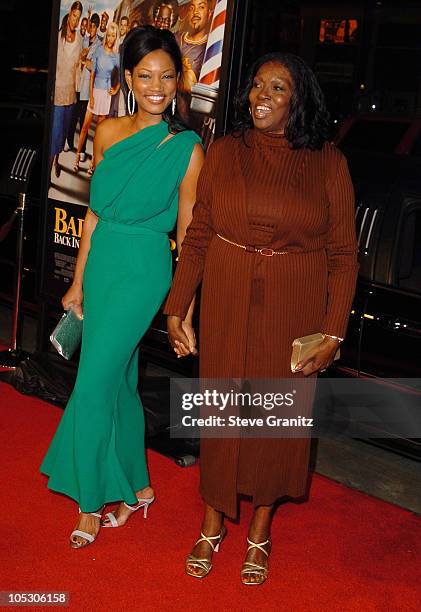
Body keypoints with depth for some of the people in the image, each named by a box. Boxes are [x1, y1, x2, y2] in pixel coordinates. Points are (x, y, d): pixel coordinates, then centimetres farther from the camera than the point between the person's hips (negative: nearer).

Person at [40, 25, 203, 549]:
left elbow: (187, 236, -6)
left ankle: (91, 505, 14)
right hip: (101, 265, 6)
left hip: (143, 271, -5)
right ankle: (137, 487, 31)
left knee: (93, 385, -4)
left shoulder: (185, 149, -9)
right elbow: (96, 213, 10)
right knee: (120, 381, 14)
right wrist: (78, 282, 12)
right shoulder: (108, 133, 4)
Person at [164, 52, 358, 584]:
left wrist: (334, 332, -8)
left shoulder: (328, 163, -4)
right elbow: (197, 236, 3)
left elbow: (343, 254, -3)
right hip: (227, 303, 1)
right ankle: (213, 523, 29)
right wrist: (176, 308, 0)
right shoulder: (224, 152, 0)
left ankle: (260, 530, 30)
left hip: (294, 310, -1)